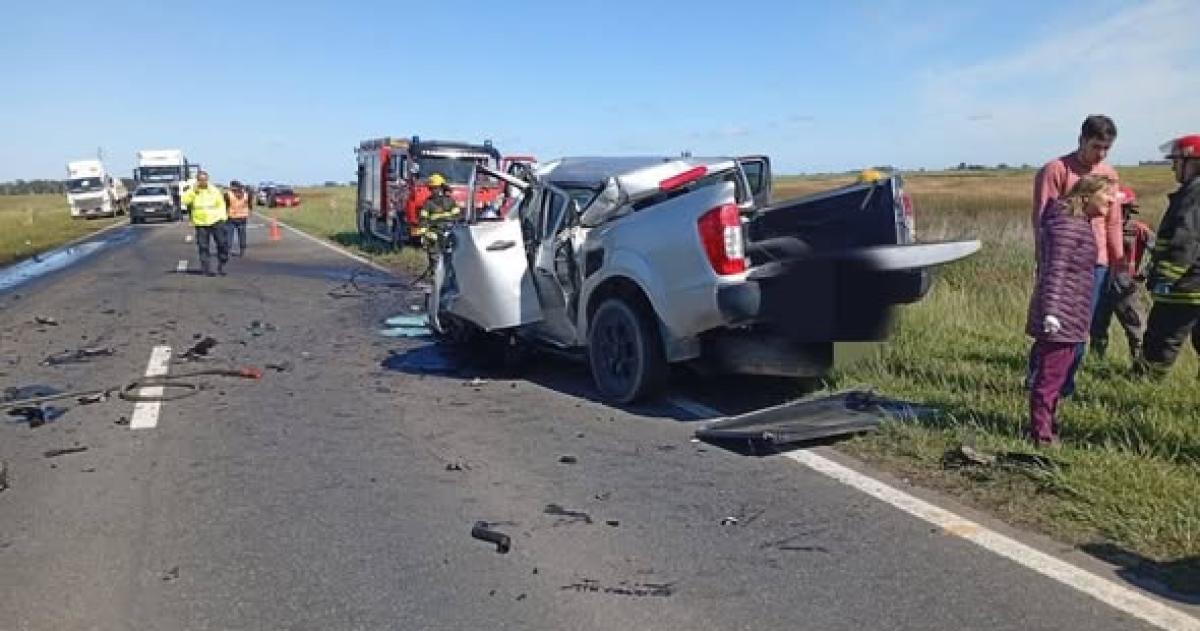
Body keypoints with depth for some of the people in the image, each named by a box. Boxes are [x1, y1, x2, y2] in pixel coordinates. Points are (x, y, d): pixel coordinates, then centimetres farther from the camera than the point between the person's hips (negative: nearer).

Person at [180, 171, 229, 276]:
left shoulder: (214, 190, 6)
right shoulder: (192, 191, 3)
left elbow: (221, 204, 10)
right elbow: (185, 201, -12)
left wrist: (222, 218, 1)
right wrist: (193, 190, -17)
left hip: (215, 221, 1)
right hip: (200, 223, -1)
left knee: (223, 244, -3)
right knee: (203, 247, 0)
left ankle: (221, 266, 12)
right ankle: (206, 268, 6)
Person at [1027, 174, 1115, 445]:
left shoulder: (1081, 223, 18)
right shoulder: (1066, 224, -15)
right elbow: (1055, 270, -22)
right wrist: (1051, 312, -27)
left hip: (1070, 317, 11)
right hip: (1060, 317, -11)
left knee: (1056, 374, 18)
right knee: (1050, 376, -5)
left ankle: (1046, 427, 28)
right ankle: (1042, 435, 2)